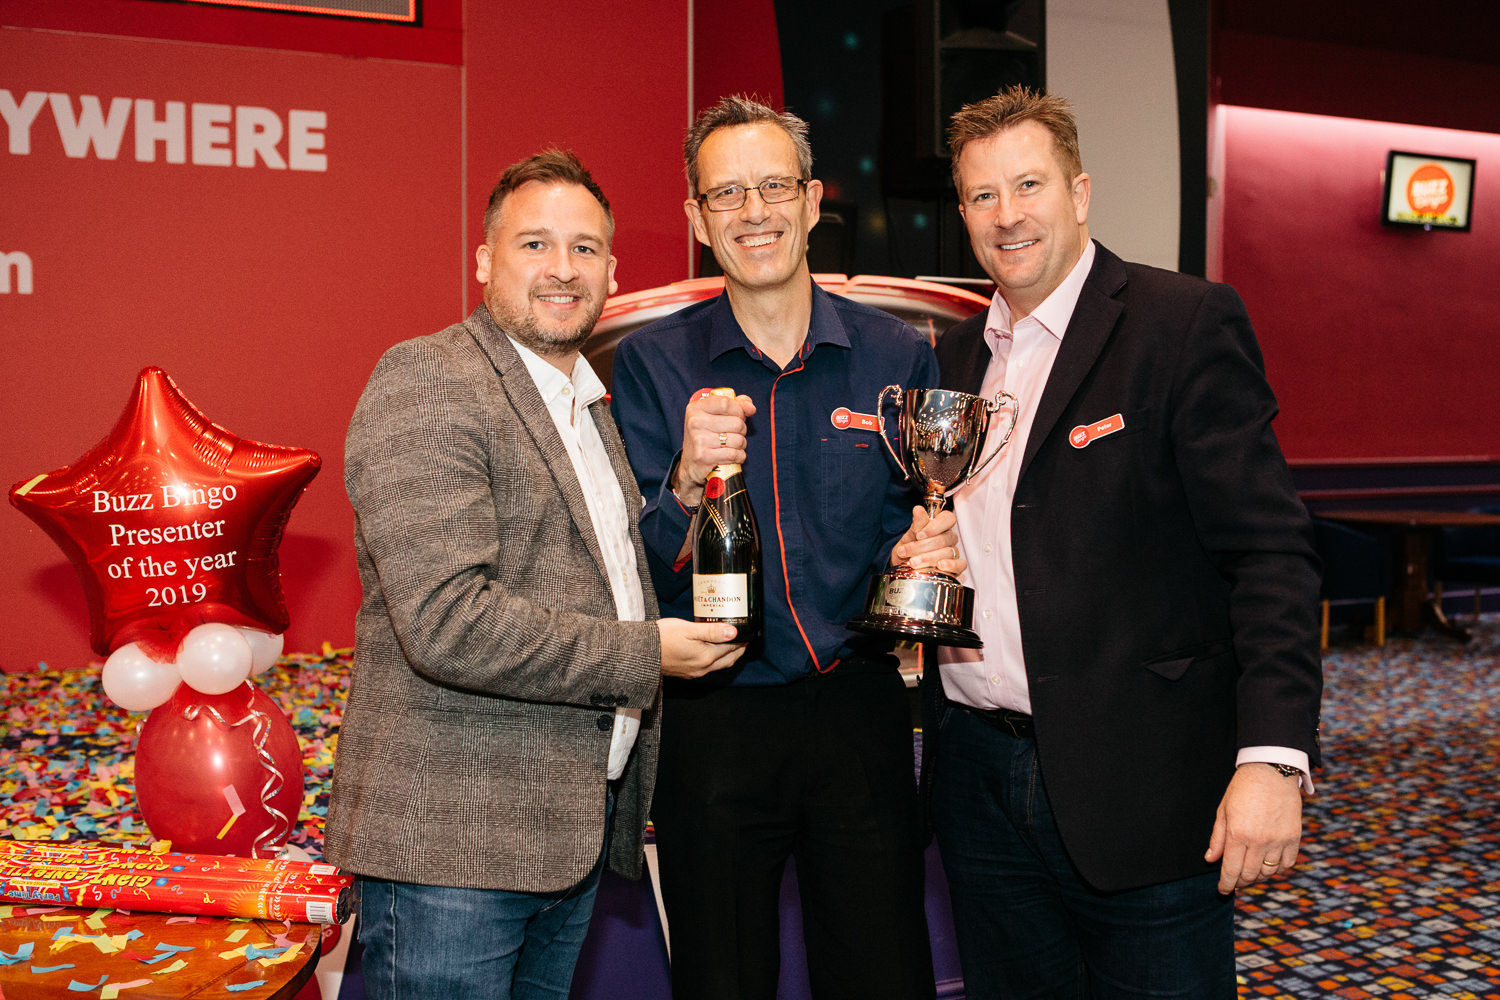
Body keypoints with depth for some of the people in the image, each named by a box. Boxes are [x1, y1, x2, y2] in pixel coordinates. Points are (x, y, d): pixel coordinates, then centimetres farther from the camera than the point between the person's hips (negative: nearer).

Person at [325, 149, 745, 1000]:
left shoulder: (588, 401, 16)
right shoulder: (426, 383, -14)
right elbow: (445, 622, -24)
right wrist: (642, 656, -16)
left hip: (573, 828, 9)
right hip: (455, 842, -8)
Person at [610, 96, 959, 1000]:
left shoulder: (897, 357, 2)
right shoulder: (652, 363, -1)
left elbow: (906, 532, 11)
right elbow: (638, 576, -5)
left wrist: (925, 550, -12)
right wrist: (687, 486, -24)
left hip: (859, 711, 1)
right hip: (712, 720, -1)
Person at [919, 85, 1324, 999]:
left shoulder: (1186, 322, -7)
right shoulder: (959, 356, 12)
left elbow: (1269, 551, -13)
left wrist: (1275, 757, -21)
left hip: (1137, 786, -5)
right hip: (979, 776, 6)